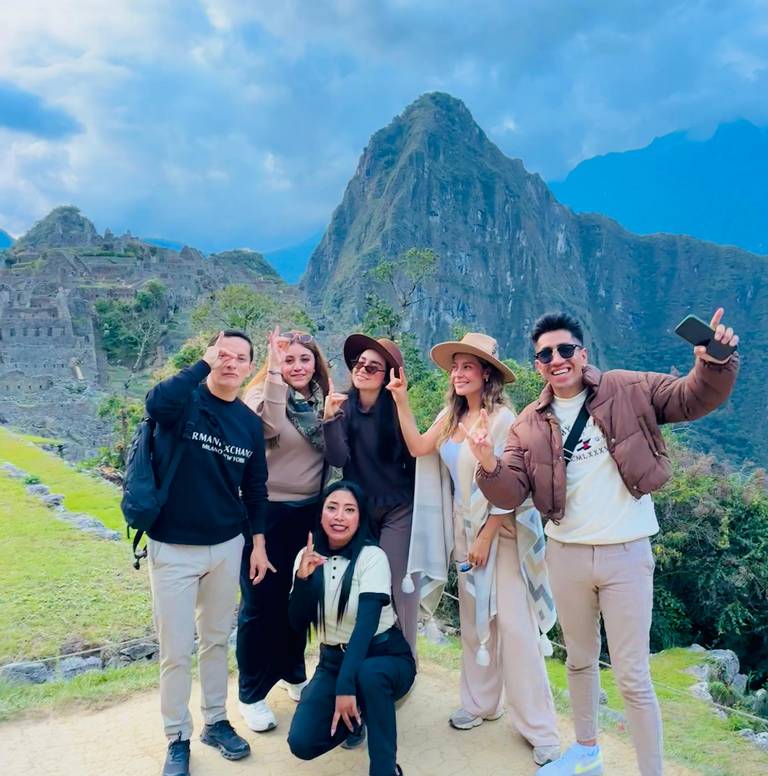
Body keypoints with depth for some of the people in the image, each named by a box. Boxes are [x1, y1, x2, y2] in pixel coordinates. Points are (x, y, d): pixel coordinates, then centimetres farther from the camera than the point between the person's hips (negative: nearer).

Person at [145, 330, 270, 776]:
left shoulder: (250, 422, 2)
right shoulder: (185, 400, -10)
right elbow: (156, 404, -36)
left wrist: (258, 543, 8)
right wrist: (204, 363, -25)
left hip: (227, 546, 4)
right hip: (174, 547, -4)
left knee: (217, 640, 17)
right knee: (176, 650, 6)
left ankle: (216, 721, 36)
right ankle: (178, 738, 26)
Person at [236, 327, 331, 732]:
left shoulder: (321, 400, 6)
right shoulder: (263, 394, -10)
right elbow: (271, 426, -34)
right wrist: (274, 366, -35)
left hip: (310, 512, 6)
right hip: (269, 512, -5)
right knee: (262, 603, 5)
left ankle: (293, 674, 39)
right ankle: (252, 695, 22)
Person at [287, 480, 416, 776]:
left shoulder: (372, 557, -17)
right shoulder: (307, 556, -3)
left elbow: (366, 624, -26)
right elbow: (298, 624, -9)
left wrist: (346, 687, -35)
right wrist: (302, 577, -26)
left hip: (384, 655, -4)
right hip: (333, 659, 5)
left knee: (368, 674, -39)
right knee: (302, 743, -14)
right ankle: (356, 714, 17)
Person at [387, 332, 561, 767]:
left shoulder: (502, 418, -14)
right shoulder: (452, 416, 6)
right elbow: (418, 447, -4)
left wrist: (487, 537, -15)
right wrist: (401, 400, -8)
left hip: (501, 531, -7)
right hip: (464, 528, 7)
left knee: (514, 624, -4)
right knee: (475, 620, 15)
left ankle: (540, 728, 8)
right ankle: (481, 703, 31)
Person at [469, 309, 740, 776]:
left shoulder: (628, 390, -4)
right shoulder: (530, 423, 0)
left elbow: (694, 397, -7)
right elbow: (511, 493, -5)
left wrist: (715, 363, -28)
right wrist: (490, 466, -26)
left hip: (626, 553, -3)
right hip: (566, 555, 3)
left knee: (632, 676, 3)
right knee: (580, 659, 21)